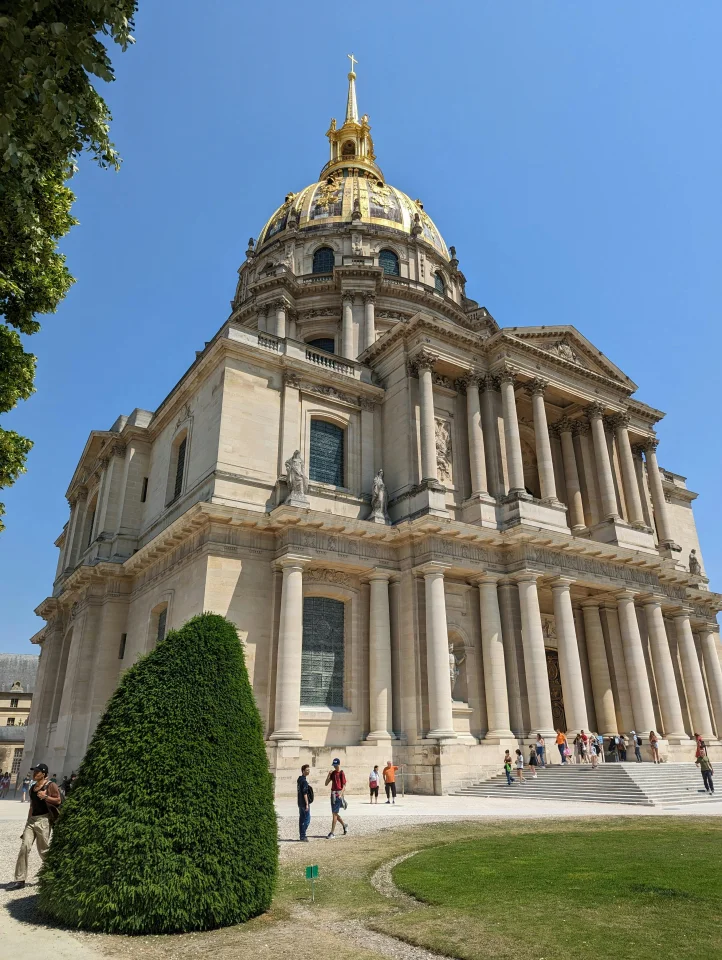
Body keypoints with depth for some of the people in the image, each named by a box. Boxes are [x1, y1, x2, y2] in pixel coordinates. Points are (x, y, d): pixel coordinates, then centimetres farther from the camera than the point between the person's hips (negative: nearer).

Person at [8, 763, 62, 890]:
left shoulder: (50, 785, -8)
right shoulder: (32, 787, 14)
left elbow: (59, 800, -12)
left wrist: (45, 796, -21)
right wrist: (28, 821, 21)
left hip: (43, 820, -7)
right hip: (31, 819, 7)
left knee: (43, 850, 1)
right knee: (24, 847, -5)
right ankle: (20, 880, 0)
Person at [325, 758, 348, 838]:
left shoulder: (341, 773, -8)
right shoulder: (333, 773, 11)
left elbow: (344, 786, -11)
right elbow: (326, 783, 8)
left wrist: (340, 794, -24)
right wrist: (329, 775, -6)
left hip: (339, 795, -7)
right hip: (333, 794, 7)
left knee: (334, 814, -8)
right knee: (335, 813, 15)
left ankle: (332, 833, -4)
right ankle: (344, 825, 36)